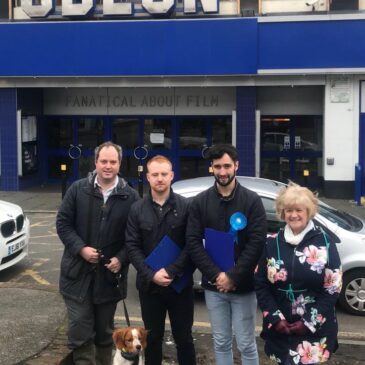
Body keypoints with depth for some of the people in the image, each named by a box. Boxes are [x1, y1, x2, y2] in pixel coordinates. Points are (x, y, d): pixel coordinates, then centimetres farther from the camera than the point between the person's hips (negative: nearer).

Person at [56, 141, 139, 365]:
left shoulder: (130, 196, -1)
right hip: (78, 273, -1)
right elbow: (63, 222, -1)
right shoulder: (78, 190, -2)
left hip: (110, 274, 1)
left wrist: (121, 259, -13)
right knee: (80, 332, -2)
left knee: (105, 331, 15)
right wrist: (80, 248, -13)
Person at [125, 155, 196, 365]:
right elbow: (132, 246, -1)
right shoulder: (138, 209, 3)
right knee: (153, 338, 13)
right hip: (149, 285, 2)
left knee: (184, 337, 10)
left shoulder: (185, 206, -3)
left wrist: (171, 271, -17)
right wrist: (151, 275, -13)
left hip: (180, 285, -2)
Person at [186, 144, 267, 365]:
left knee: (246, 344, 5)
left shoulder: (252, 200, -4)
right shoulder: (201, 202, 3)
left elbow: (257, 243, -10)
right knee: (221, 343, 13)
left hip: (243, 287, -2)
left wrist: (233, 277, -16)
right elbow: (193, 242, -3)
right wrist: (216, 275, -13)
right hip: (213, 287, 2)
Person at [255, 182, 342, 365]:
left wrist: (309, 322, -11)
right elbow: (260, 285, 4)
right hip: (279, 328, 3)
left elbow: (333, 289, -5)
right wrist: (275, 318, -7)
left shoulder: (325, 244, -4)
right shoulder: (273, 243, 3)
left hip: (315, 329, -2)